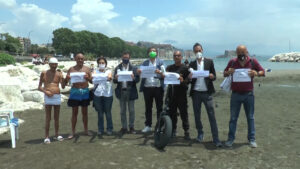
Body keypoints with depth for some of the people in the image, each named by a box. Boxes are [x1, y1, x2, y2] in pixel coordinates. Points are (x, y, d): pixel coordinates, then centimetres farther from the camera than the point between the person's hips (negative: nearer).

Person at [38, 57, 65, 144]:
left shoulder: (59, 74, 5)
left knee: (57, 117, 11)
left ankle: (56, 135, 23)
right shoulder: (44, 73, 3)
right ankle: (46, 137, 6)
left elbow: (63, 86, -6)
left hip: (57, 96, 2)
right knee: (48, 118, -2)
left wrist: (63, 79, -24)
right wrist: (45, 91, -15)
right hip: (48, 97, -2)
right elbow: (39, 87, 4)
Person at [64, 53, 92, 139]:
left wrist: (88, 78, -18)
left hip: (85, 92, 1)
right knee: (74, 113, 4)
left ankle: (86, 130, 22)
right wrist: (67, 78, -20)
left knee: (85, 112, 10)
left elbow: (92, 81, 3)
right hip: (75, 92, -1)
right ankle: (73, 132, 13)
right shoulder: (71, 69, 2)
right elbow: (65, 82, 2)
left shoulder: (87, 68, 4)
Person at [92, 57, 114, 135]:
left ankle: (109, 129, 13)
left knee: (108, 112, 3)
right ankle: (100, 129, 16)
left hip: (107, 94, -1)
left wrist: (109, 78, -35)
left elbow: (110, 77, -12)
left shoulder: (108, 71, 8)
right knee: (100, 113, 6)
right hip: (97, 94, 1)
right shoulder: (96, 71, 12)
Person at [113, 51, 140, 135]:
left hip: (130, 91, -1)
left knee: (131, 110, 7)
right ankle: (124, 127, 20)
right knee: (122, 111, 9)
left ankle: (131, 127, 18)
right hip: (121, 91, 2)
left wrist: (133, 78, -24)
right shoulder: (117, 68, 5)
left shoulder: (133, 68, 2)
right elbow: (114, 81, 2)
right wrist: (116, 78, -20)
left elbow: (138, 79, -3)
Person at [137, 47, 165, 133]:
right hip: (147, 87, 2)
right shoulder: (145, 63, 11)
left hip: (158, 87, -2)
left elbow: (164, 75, -1)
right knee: (148, 107, 8)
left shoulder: (160, 62, 6)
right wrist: (139, 72, -17)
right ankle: (148, 126, 17)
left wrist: (160, 72, -23)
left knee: (159, 107, 2)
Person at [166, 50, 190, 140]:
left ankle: (186, 131, 7)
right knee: (172, 112, 6)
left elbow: (188, 80, -3)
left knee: (183, 112, -3)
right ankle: (173, 131, 18)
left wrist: (183, 81, -24)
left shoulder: (185, 68, 4)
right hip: (171, 92, 3)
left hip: (181, 93, -3)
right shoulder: (169, 67, 15)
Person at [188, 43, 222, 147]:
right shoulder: (192, 64, 10)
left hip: (207, 92, -2)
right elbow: (190, 80, 8)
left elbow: (214, 76, 3)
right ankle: (200, 134, 27)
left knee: (211, 115, -5)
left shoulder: (209, 62, 5)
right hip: (196, 92, 2)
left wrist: (212, 76, -20)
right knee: (197, 115, 9)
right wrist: (189, 78, -15)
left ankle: (216, 139, -2)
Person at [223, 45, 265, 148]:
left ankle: (252, 139, 19)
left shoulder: (253, 62, -1)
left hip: (248, 94, 0)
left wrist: (256, 73, -18)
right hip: (236, 94, 0)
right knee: (233, 117, 6)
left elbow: (263, 72, 4)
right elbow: (224, 74, 9)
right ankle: (231, 138, 15)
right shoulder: (232, 62, 1)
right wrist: (228, 72, -14)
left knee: (250, 117, 8)